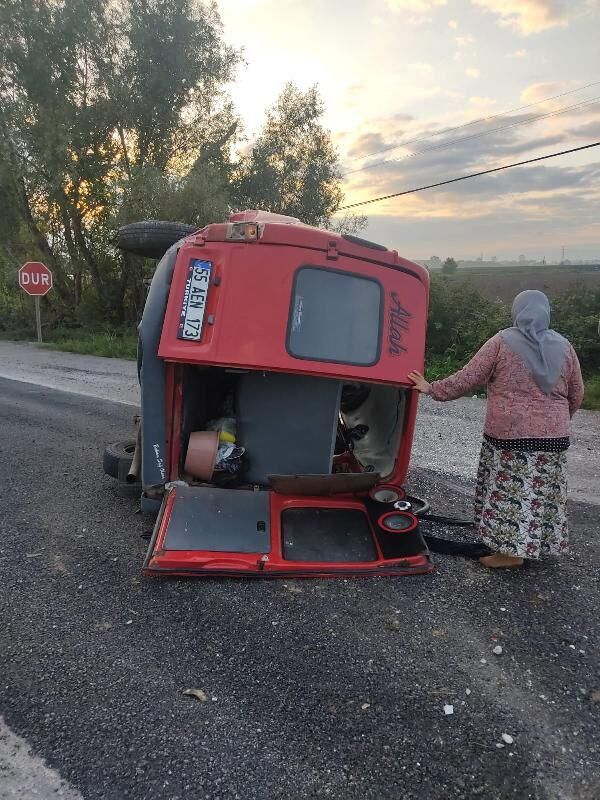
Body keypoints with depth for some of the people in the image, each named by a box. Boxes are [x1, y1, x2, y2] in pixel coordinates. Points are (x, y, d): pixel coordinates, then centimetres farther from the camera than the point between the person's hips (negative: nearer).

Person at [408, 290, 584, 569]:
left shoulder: (502, 342, -6)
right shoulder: (563, 346, 5)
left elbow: (467, 378, -5)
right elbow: (576, 394, 12)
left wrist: (433, 389, 6)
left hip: (509, 434, -4)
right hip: (553, 436, 4)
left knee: (510, 492, 4)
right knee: (543, 493, 13)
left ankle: (512, 550, 8)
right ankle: (538, 544, 25)